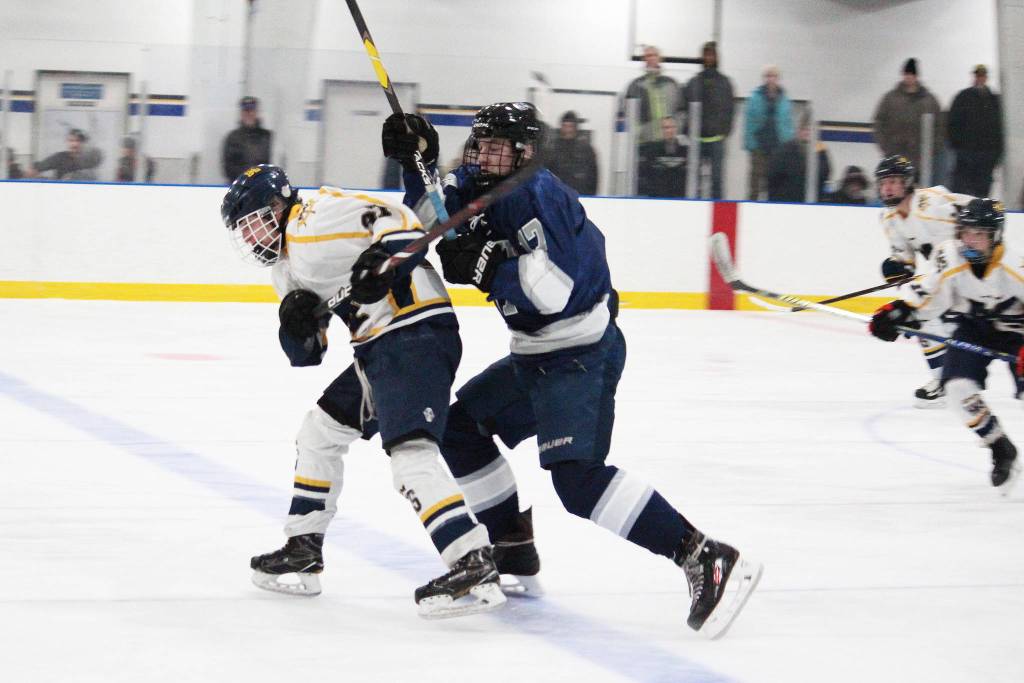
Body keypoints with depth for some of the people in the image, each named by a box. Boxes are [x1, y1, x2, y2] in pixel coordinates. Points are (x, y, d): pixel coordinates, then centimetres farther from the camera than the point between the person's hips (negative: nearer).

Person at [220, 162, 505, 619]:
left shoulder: (317, 215, -7)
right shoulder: (288, 268, 23)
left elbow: (396, 221, -17)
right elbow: (306, 355, 17)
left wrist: (383, 256, -35)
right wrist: (296, 322, -3)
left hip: (416, 333, -11)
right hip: (380, 348, 11)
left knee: (410, 453, -23)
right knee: (321, 430, 21)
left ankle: (475, 567, -30)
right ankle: (302, 553, 31)